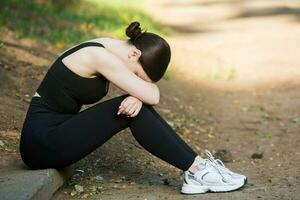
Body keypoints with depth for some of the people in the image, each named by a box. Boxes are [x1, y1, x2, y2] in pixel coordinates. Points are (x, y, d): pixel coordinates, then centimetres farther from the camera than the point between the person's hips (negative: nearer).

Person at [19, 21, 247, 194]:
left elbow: (149, 91, 5)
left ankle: (195, 170, -6)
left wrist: (138, 95, -17)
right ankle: (199, 170, -12)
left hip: (58, 130, 9)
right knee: (135, 112, -19)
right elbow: (153, 96, -22)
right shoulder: (100, 56, -22)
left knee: (137, 105, -4)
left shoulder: (110, 48, 7)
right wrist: (141, 93, 0)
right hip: (42, 143, -9)